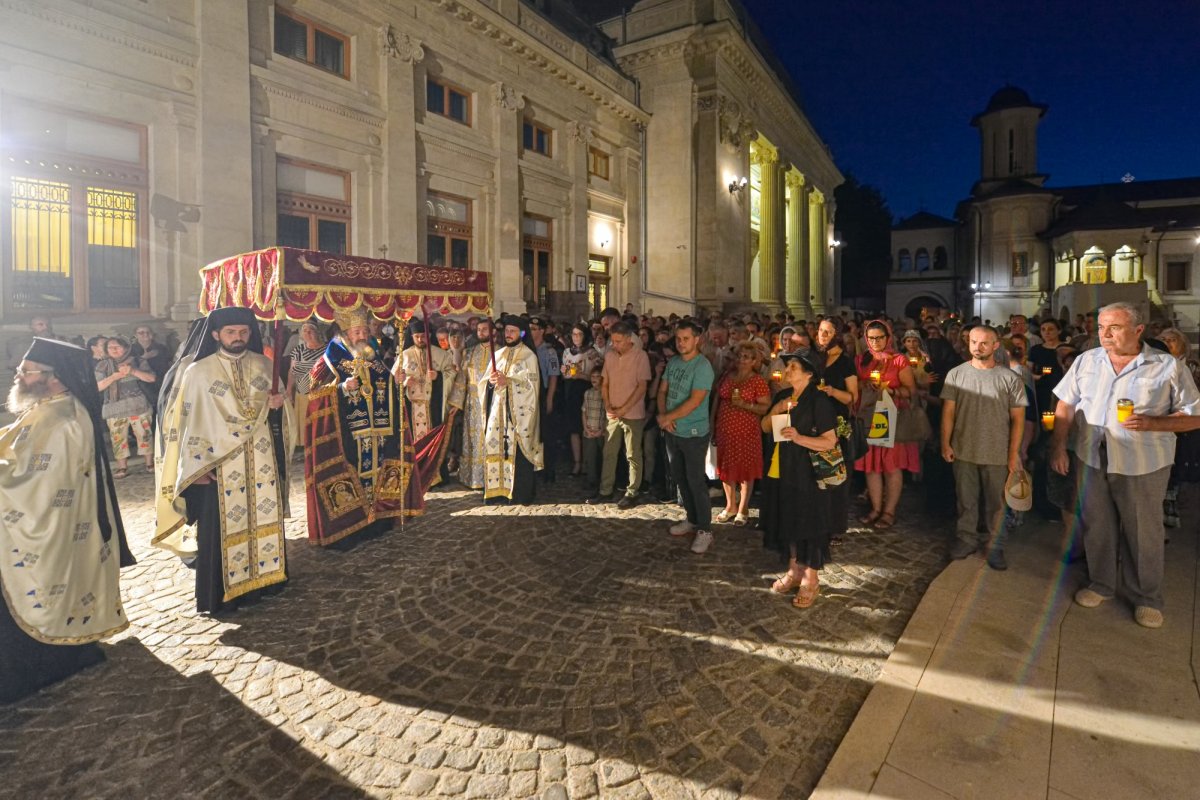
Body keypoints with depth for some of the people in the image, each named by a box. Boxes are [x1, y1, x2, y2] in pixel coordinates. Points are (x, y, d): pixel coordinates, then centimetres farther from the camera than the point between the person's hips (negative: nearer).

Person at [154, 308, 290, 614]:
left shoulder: (265, 365, 4)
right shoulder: (198, 372, -6)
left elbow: (280, 406, 13)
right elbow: (189, 420, -6)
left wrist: (279, 403, -11)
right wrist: (198, 466, -11)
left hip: (262, 460, 4)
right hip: (219, 463, -3)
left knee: (264, 518, 12)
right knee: (222, 527, 4)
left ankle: (263, 578, 28)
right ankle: (221, 594, 17)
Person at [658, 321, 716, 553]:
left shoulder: (703, 366, -17)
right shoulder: (673, 362, 5)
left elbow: (695, 401, -23)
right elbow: (662, 390, 8)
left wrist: (668, 417, -16)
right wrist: (663, 415, -9)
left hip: (693, 433, -7)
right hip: (672, 431, 7)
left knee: (695, 480, -2)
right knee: (679, 478, 16)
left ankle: (705, 530, 10)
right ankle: (692, 519, 32)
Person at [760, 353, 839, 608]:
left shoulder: (819, 401, -13)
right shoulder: (782, 396, 8)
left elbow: (830, 441, -16)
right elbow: (765, 427, 9)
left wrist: (798, 437, -27)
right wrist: (775, 409, -8)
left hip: (807, 472, -7)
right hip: (781, 471, 7)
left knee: (809, 524, 3)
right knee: (788, 522, 15)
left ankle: (811, 580, 18)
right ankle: (794, 571, 32)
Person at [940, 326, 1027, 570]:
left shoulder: (1010, 378, -5)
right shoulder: (956, 374, -2)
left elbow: (1017, 419, -2)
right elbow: (948, 411, 0)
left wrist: (1014, 453, -5)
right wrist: (945, 443, -5)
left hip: (997, 454, -1)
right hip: (963, 451, 1)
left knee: (996, 503, 11)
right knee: (966, 500, 14)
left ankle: (995, 546, 24)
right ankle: (966, 538, 29)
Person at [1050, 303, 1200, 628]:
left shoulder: (1169, 367, -6)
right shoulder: (1086, 361, 2)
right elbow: (1065, 405, 6)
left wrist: (1152, 423, -22)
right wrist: (1058, 446, 1)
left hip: (1143, 465, -2)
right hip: (1092, 459, 3)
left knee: (1143, 532, 10)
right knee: (1096, 526, 14)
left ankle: (1146, 598, 28)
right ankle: (1100, 583, 32)